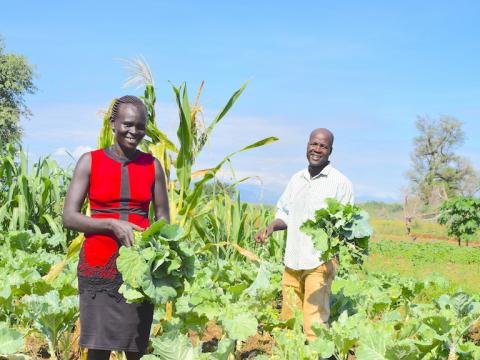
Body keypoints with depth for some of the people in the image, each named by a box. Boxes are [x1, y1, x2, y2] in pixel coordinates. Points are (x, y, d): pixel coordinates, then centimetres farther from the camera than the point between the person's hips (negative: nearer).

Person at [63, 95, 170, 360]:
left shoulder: (152, 165, 6)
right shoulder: (90, 161, 1)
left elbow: (163, 219, 11)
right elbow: (69, 218, -3)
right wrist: (113, 224, -18)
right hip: (98, 263, -1)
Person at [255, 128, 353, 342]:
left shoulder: (340, 183, -3)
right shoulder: (296, 179, 14)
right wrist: (271, 227, 2)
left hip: (320, 261, -6)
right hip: (292, 259, 6)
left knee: (314, 322, -9)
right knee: (288, 320, 12)